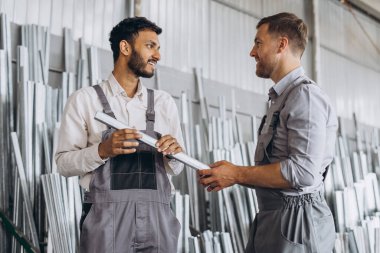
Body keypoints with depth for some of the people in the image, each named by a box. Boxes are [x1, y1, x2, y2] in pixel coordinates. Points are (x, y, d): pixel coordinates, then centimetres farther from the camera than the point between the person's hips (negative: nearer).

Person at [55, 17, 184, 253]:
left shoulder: (164, 102, 11)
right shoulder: (85, 99, 0)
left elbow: (176, 168, 12)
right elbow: (64, 162, -1)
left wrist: (174, 153, -9)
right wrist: (102, 150, -18)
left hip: (157, 217, 3)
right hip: (107, 217, -3)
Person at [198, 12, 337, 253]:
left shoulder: (305, 95, -12)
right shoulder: (282, 98, 16)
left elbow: (303, 171, -22)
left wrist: (236, 174, -14)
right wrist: (231, 175, 2)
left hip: (295, 222, -8)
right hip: (273, 220, 9)